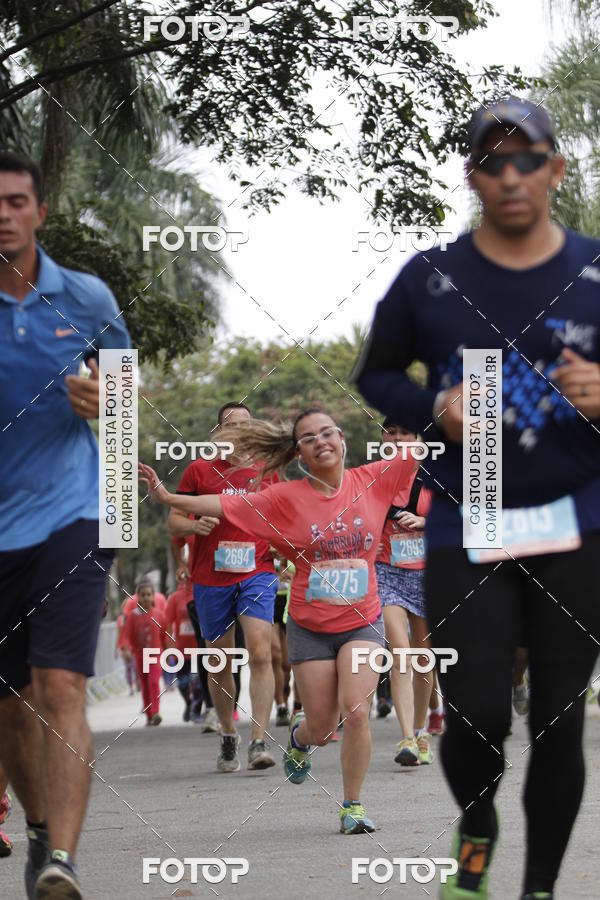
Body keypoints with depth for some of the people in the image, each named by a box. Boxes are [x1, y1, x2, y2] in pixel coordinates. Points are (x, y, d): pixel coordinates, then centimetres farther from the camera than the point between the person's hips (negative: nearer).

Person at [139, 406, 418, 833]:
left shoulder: (372, 480, -4)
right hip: (311, 627, 0)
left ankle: (353, 805, -2)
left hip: (362, 622, 0)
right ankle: (299, 737, 44)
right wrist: (167, 497, -18)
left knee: (356, 709, -19)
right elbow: (225, 505, -10)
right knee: (322, 729, 5)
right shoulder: (288, 498, -7)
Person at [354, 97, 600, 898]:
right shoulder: (430, 280, 1)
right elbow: (375, 374, 12)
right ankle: (476, 831, 26)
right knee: (478, 715, -7)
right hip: (465, 532, 0)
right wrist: (435, 409, -8)